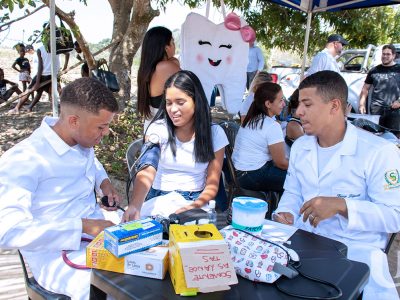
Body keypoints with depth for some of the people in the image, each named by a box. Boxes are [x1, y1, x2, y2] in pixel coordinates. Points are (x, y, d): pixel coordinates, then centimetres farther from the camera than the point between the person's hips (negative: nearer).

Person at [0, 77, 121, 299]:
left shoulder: (83, 139, 1)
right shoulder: (23, 160, -20)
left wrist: (103, 181, 4)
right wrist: (84, 226, -29)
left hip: (99, 229, 7)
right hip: (58, 253, -7)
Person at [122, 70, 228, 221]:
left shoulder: (215, 133, -2)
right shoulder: (158, 128, -4)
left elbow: (212, 184, -1)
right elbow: (146, 171, -18)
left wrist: (195, 206, -22)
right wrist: (135, 205, -37)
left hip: (195, 200, 0)